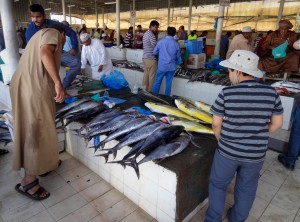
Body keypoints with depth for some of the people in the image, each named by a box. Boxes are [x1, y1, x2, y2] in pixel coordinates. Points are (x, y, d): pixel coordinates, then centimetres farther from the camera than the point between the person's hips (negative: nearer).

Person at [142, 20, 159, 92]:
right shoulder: (151, 35, -14)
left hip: (145, 57, 10)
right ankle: (150, 92, 3)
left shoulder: (145, 34, 17)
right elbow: (155, 48, -17)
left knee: (146, 75, 12)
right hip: (151, 58, -10)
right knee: (152, 76, -3)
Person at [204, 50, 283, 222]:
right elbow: (277, 124, 0)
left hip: (227, 151, -2)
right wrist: (258, 138, 13)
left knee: (218, 184, 20)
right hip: (256, 153, 3)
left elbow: (216, 124, -11)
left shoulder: (227, 93, -17)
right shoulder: (271, 93, -8)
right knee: (246, 188, 24)